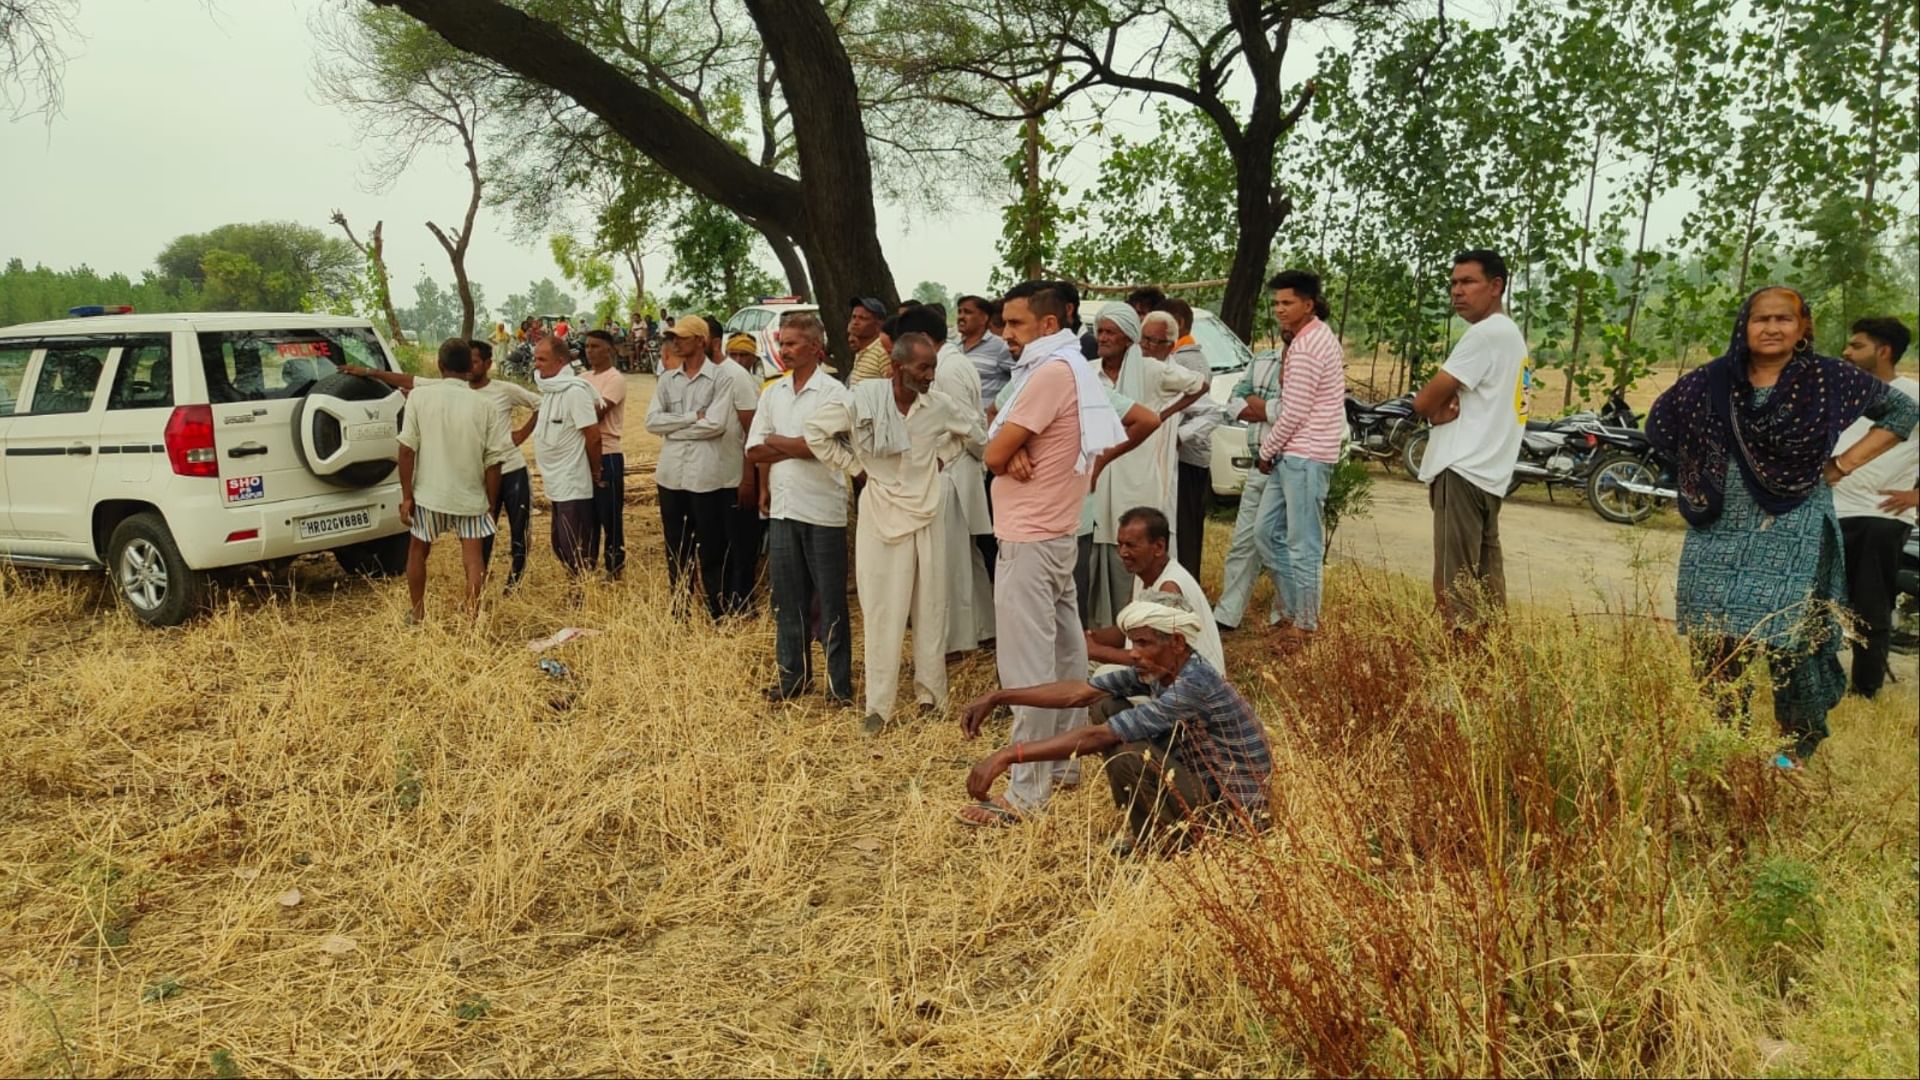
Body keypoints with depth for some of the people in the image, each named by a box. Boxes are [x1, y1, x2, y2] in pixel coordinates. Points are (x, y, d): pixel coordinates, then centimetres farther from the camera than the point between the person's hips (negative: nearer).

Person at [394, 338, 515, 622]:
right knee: (473, 556, 8)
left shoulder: (419, 396, -7)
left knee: (418, 550, 21)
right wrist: (491, 504, 6)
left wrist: (406, 496, -1)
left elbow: (407, 449, -8)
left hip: (429, 493, 1)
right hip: (471, 495, -1)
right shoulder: (485, 407, -7)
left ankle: (416, 614, 32)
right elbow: (492, 463, -5)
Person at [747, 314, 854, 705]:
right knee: (787, 599, 13)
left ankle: (839, 684, 11)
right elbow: (754, 452, 6)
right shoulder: (772, 392, 10)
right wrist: (794, 449, -9)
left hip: (822, 511, -5)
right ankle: (792, 677, 26)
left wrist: (774, 442, -6)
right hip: (782, 509, 6)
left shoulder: (832, 391, -8)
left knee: (830, 601, 3)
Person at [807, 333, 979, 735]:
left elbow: (972, 428, 16)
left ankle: (931, 693, 24)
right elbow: (816, 431, -5)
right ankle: (878, 705, 11)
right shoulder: (863, 398, -14)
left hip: (926, 514, 3)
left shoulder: (939, 404, -4)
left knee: (930, 609, 10)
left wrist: (942, 455, 4)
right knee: (882, 612, 3)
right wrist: (856, 465, -5)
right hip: (880, 514, -3)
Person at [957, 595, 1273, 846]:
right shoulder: (1157, 671, -4)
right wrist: (998, 697, -8)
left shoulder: (1194, 685, -30)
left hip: (1229, 809, -9)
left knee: (1129, 755, -33)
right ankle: (1152, 821, 6)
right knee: (1106, 707, 2)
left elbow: (1097, 737, -33)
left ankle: (1160, 838, -4)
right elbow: (1079, 692, -2)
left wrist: (1009, 754, -33)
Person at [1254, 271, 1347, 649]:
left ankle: (1304, 625, 4)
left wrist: (1266, 451, -3)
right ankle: (1294, 608, 21)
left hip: (1304, 457, -11)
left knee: (1302, 543, -4)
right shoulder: (1322, 336, 17)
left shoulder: (1305, 347, -15)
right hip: (1295, 455, 11)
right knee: (1266, 532, 14)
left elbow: (1294, 412, -17)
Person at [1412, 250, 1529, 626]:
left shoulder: (1486, 333, -12)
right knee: (1484, 578, 13)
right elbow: (1434, 402, 16)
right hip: (1485, 472, 11)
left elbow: (1423, 402, -13)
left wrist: (1436, 405, 6)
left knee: (1454, 584, -11)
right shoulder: (1508, 333, 21)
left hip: (1462, 471, -11)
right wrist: (1444, 407, -5)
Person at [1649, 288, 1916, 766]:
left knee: (1791, 641, -5)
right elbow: (1658, 422, 17)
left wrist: (1843, 464, 1)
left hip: (1795, 537, -2)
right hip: (1719, 535, 2)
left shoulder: (1829, 379, -1)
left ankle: (1797, 747, 12)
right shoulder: (1712, 381, 3)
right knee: (1715, 646, 5)